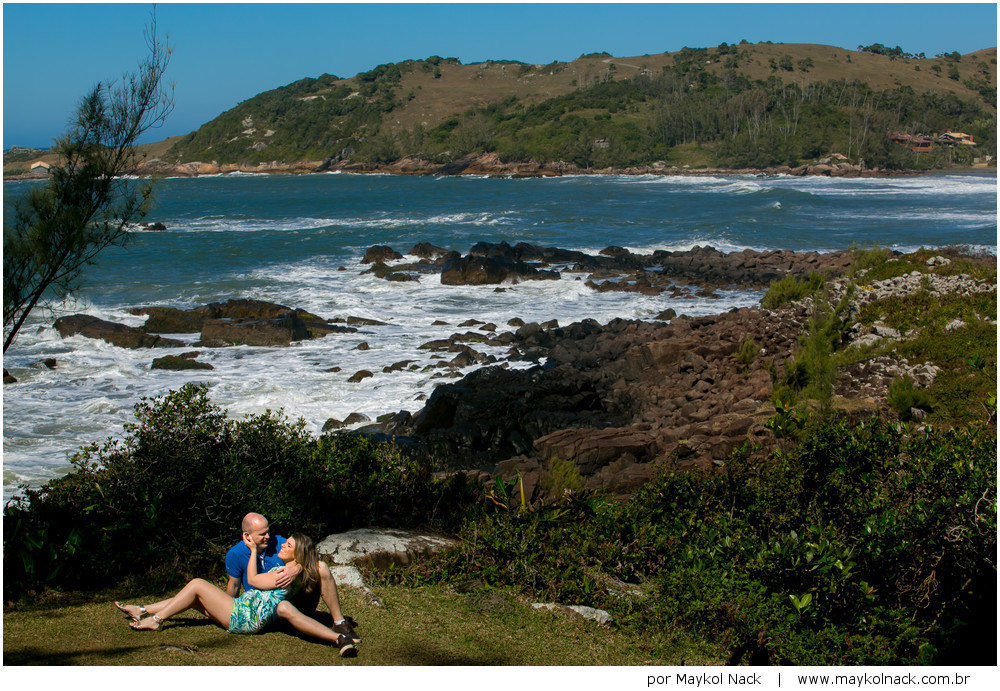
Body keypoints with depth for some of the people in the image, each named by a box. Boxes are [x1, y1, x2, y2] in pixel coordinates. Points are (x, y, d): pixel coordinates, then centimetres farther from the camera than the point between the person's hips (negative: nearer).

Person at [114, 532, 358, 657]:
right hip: (240, 610, 10)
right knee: (195, 596, 11)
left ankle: (155, 620, -4)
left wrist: (253, 550, 0)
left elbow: (252, 580, -8)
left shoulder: (290, 572, -15)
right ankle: (142, 611, 12)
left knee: (197, 585, -10)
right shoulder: (290, 570, 14)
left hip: (243, 618, -10)